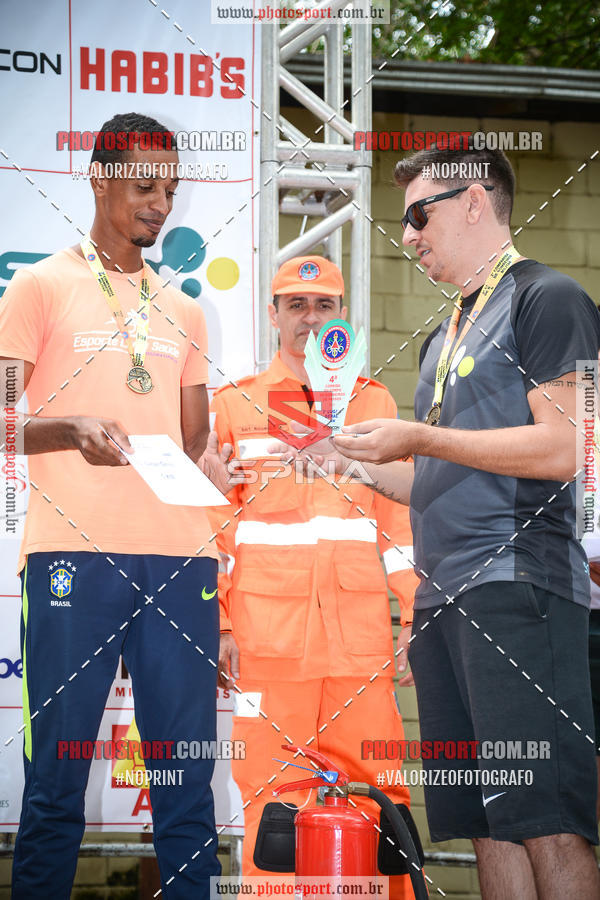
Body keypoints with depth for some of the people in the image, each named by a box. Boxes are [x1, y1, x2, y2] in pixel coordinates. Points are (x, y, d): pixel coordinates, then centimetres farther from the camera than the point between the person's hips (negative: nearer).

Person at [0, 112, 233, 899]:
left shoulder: (183, 311, 22)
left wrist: (214, 463, 7)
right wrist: (72, 429, -18)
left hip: (180, 554, 4)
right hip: (75, 551, -4)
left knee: (188, 774, -1)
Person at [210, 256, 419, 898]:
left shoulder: (376, 404, 16)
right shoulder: (235, 405, 11)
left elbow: (401, 518, 15)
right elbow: (213, 524, 9)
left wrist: (417, 615, 8)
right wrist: (216, 623, 0)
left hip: (359, 623, 2)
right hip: (267, 625, -1)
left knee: (376, 794, -4)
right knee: (275, 796, -5)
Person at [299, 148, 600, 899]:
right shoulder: (444, 336, 25)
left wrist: (419, 438, -10)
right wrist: (360, 463, 15)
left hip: (516, 583, -8)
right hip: (443, 596, 9)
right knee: (485, 825, 5)